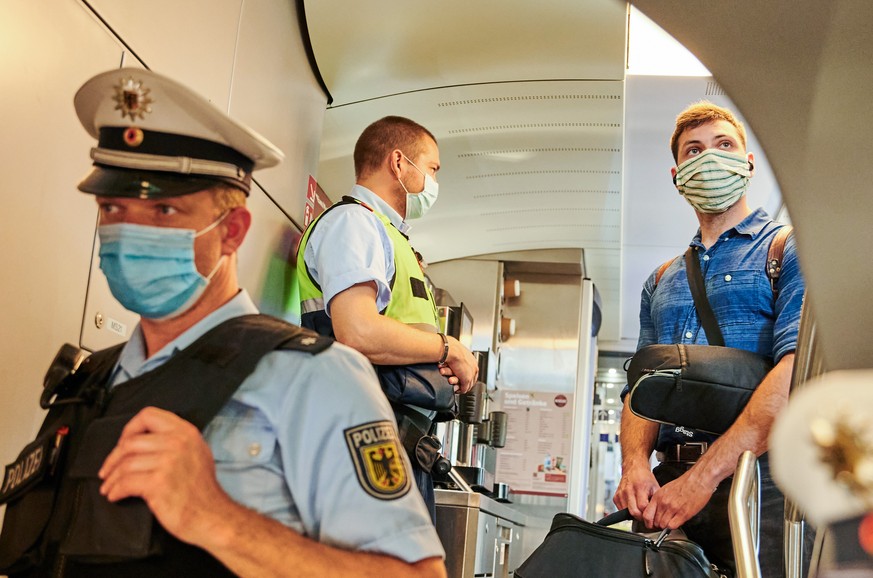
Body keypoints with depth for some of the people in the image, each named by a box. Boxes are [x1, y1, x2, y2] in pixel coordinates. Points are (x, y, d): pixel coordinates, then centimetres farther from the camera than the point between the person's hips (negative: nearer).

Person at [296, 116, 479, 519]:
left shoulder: (390, 236, 25)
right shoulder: (352, 220, -5)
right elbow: (359, 333, -23)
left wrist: (452, 368, 3)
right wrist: (449, 348, -9)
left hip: (407, 450, 10)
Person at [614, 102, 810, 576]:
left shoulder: (789, 248, 3)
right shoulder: (661, 282, 21)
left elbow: (799, 367, -12)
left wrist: (705, 475, -20)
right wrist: (635, 463, -8)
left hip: (758, 480, -4)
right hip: (666, 483, 5)